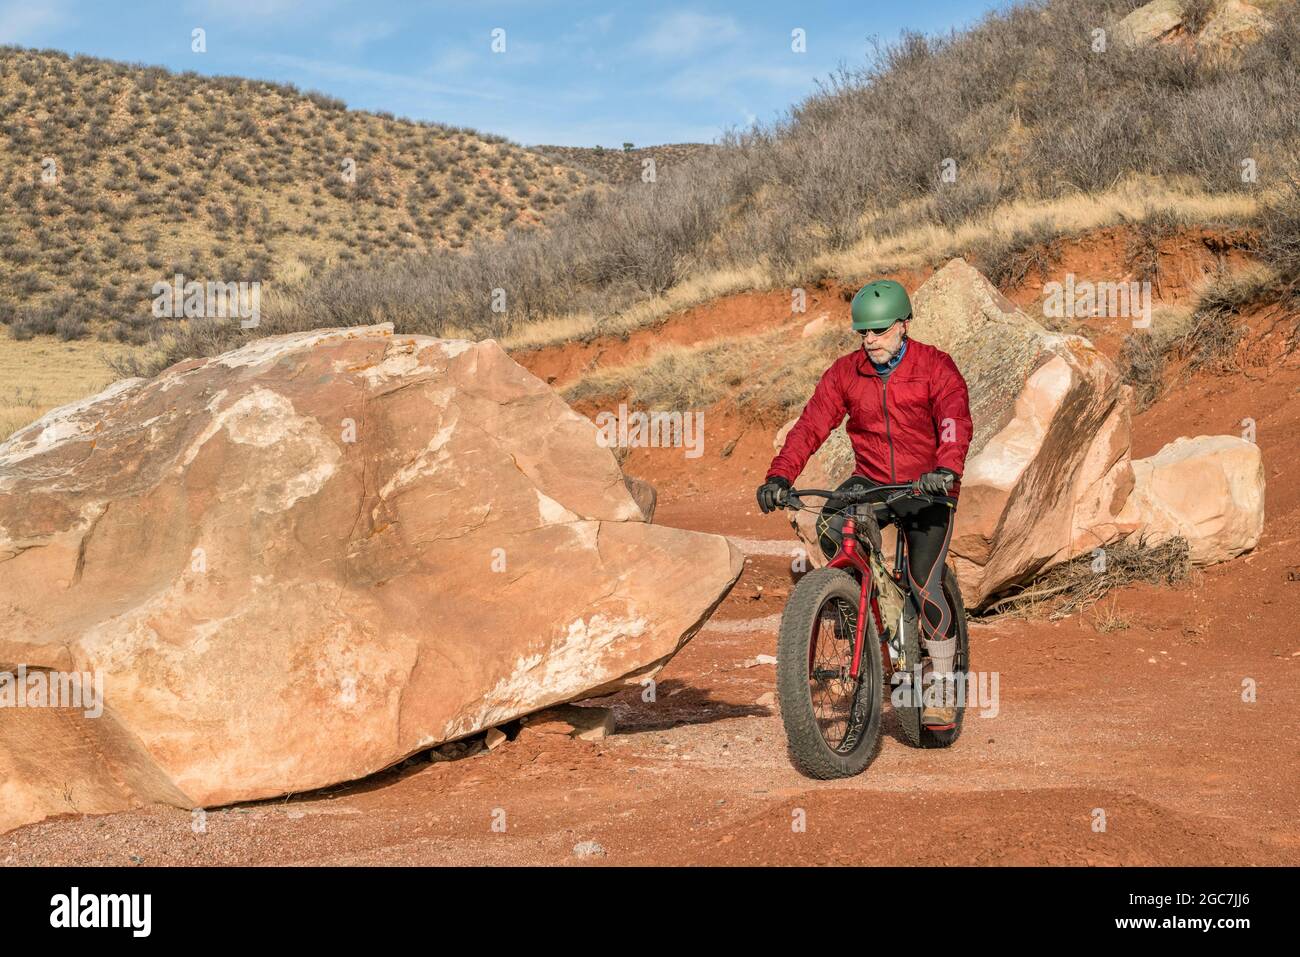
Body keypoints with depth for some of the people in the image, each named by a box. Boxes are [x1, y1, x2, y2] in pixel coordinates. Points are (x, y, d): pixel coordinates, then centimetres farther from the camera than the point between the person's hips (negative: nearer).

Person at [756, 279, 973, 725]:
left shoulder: (934, 366, -10)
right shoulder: (845, 372, -2)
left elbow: (955, 421, -25)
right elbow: (811, 424, -11)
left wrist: (946, 469, -45)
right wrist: (780, 475, -26)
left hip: (927, 486, -3)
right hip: (871, 480, 3)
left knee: (924, 584, -14)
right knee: (830, 526, -30)